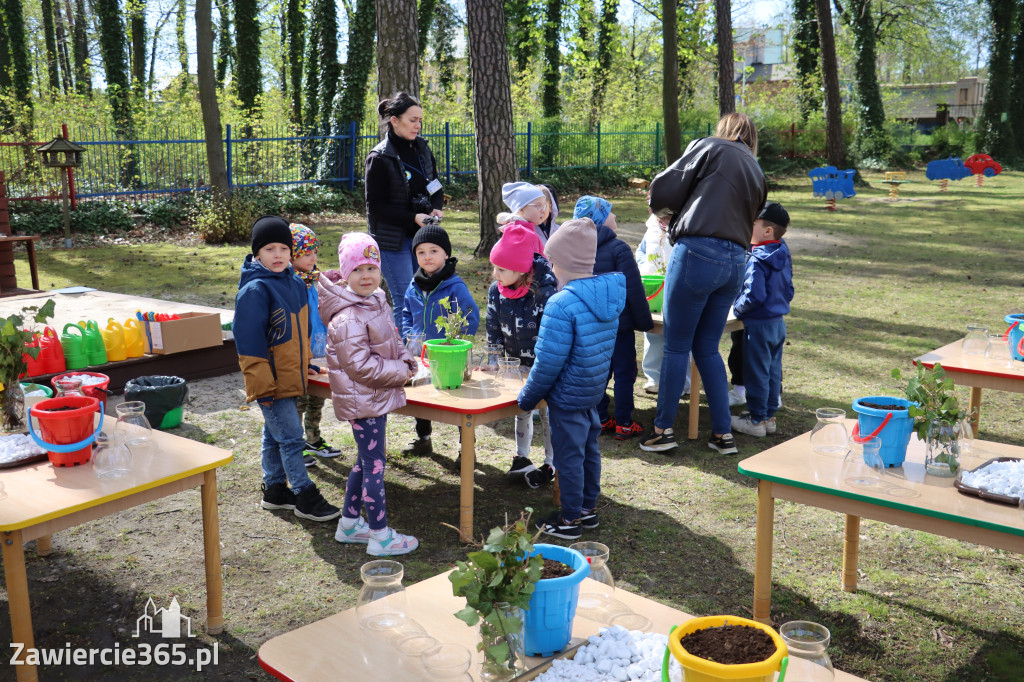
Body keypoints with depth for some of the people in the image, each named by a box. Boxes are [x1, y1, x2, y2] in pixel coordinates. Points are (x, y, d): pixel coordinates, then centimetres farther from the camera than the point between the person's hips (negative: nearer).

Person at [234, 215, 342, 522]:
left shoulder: (295, 283, 8)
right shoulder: (254, 290, -18)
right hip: (270, 382, -8)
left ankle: (274, 490, 30)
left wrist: (306, 364, 23)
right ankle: (306, 498, 4)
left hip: (290, 378, 8)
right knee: (290, 437, -4)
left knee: (275, 436, 18)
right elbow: (248, 341, -18)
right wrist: (263, 386, -19)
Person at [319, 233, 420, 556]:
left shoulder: (377, 300, 7)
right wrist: (400, 372, -16)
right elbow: (360, 366, -25)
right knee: (374, 463, -1)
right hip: (363, 399, -10)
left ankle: (349, 523, 34)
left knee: (366, 461, 20)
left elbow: (393, 340, 19)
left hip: (378, 395, 10)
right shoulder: (347, 318, -23)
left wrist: (406, 361, 0)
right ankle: (380, 535, 10)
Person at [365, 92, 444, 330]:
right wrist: (413, 218, -20)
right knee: (405, 302, -6)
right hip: (394, 240, -6)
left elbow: (436, 188, 18)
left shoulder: (422, 148, 8)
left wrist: (436, 209, -4)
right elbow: (375, 207, -11)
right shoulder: (379, 158, -11)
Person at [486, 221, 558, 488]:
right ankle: (521, 458, 33)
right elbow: (494, 330, 1)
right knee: (521, 410, 18)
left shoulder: (543, 291, -25)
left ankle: (550, 464, 21)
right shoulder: (495, 291, -8)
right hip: (517, 364, 5)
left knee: (548, 412, 7)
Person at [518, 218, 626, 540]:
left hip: (567, 396, -8)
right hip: (594, 391, 8)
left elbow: (549, 362, -22)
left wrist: (528, 396, -9)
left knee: (569, 456, 5)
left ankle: (570, 519, 18)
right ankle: (589, 508, 34)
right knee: (589, 449, 20)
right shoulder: (610, 293, 0)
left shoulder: (562, 304, -25)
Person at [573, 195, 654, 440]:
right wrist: (645, 321, -5)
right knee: (624, 373, 3)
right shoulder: (618, 248, -15)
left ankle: (601, 419, 20)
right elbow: (634, 289, -14)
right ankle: (624, 424, 8)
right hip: (620, 323, -6)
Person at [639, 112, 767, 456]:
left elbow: (664, 188, -2)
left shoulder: (709, 147, 4)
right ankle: (723, 433, 15)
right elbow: (749, 220, 21)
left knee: (676, 346, 3)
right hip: (736, 261, 7)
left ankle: (663, 429, 11)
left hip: (698, 253, -6)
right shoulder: (756, 173, 23)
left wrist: (665, 210, 21)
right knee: (707, 348, 15)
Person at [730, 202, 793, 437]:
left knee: (756, 372, 1)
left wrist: (737, 307, -11)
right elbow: (789, 291, 15)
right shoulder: (784, 258, 7)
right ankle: (769, 416, 25)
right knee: (773, 371, 15)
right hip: (779, 323, 9)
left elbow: (754, 295, -26)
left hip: (759, 324, -9)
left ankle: (756, 420, 9)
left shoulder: (757, 261, -21)